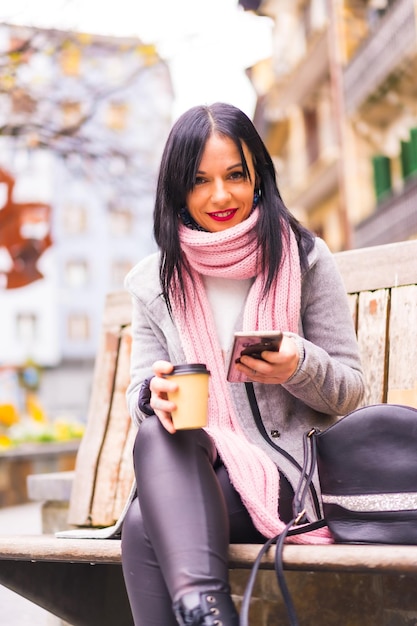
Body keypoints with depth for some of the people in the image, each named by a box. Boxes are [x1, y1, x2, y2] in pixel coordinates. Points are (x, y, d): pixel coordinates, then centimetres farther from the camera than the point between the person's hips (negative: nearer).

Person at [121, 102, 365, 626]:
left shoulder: (303, 259, -1)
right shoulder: (153, 282, 6)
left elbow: (350, 389, 1)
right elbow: (140, 392, 7)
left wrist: (299, 367, -22)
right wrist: (156, 393, -19)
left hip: (286, 467, -3)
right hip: (192, 475, 4)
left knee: (144, 525, -30)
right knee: (156, 434, -34)